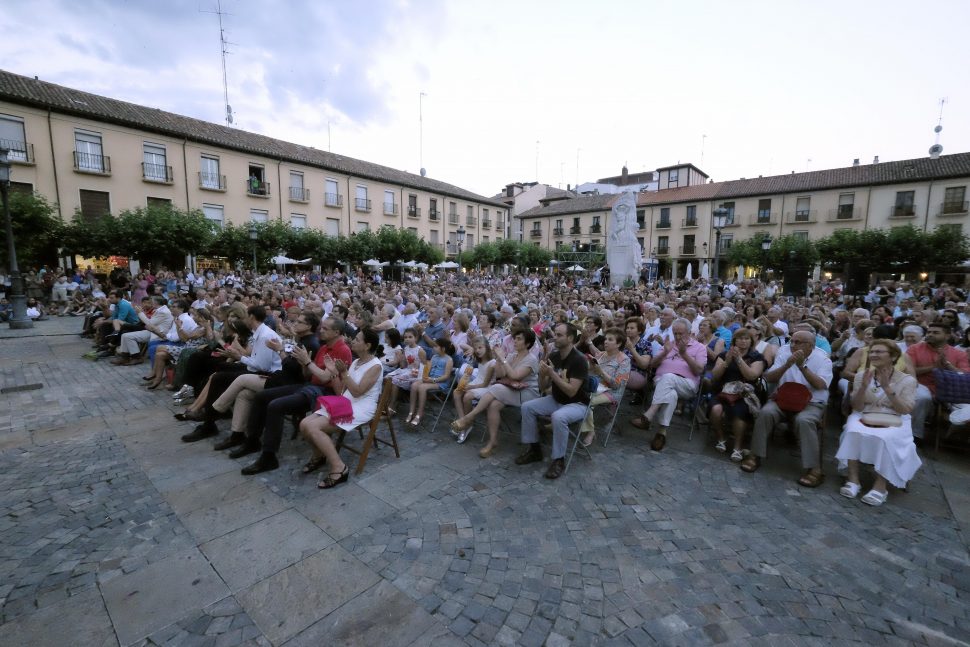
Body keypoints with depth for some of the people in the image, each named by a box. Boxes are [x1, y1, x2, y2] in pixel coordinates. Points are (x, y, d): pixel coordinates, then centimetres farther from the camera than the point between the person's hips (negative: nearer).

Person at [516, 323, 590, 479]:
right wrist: (542, 374, -20)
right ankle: (534, 449, 4)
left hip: (577, 404, -7)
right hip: (555, 400, 7)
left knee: (558, 417, -36)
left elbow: (571, 391, -27)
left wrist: (552, 373, -29)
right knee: (527, 407, -9)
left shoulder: (579, 360, -22)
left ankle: (559, 460, -16)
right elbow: (543, 387, 1)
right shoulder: (552, 356, -2)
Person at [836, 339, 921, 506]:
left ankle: (880, 486, -25)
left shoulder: (907, 380, 1)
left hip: (894, 421, -1)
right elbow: (857, 407, 0)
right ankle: (853, 479, -27)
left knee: (884, 438, -34)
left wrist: (888, 388, -18)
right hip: (864, 417, 1)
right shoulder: (861, 375, 5)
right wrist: (864, 387, -16)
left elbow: (905, 410, -9)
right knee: (854, 433, -32)